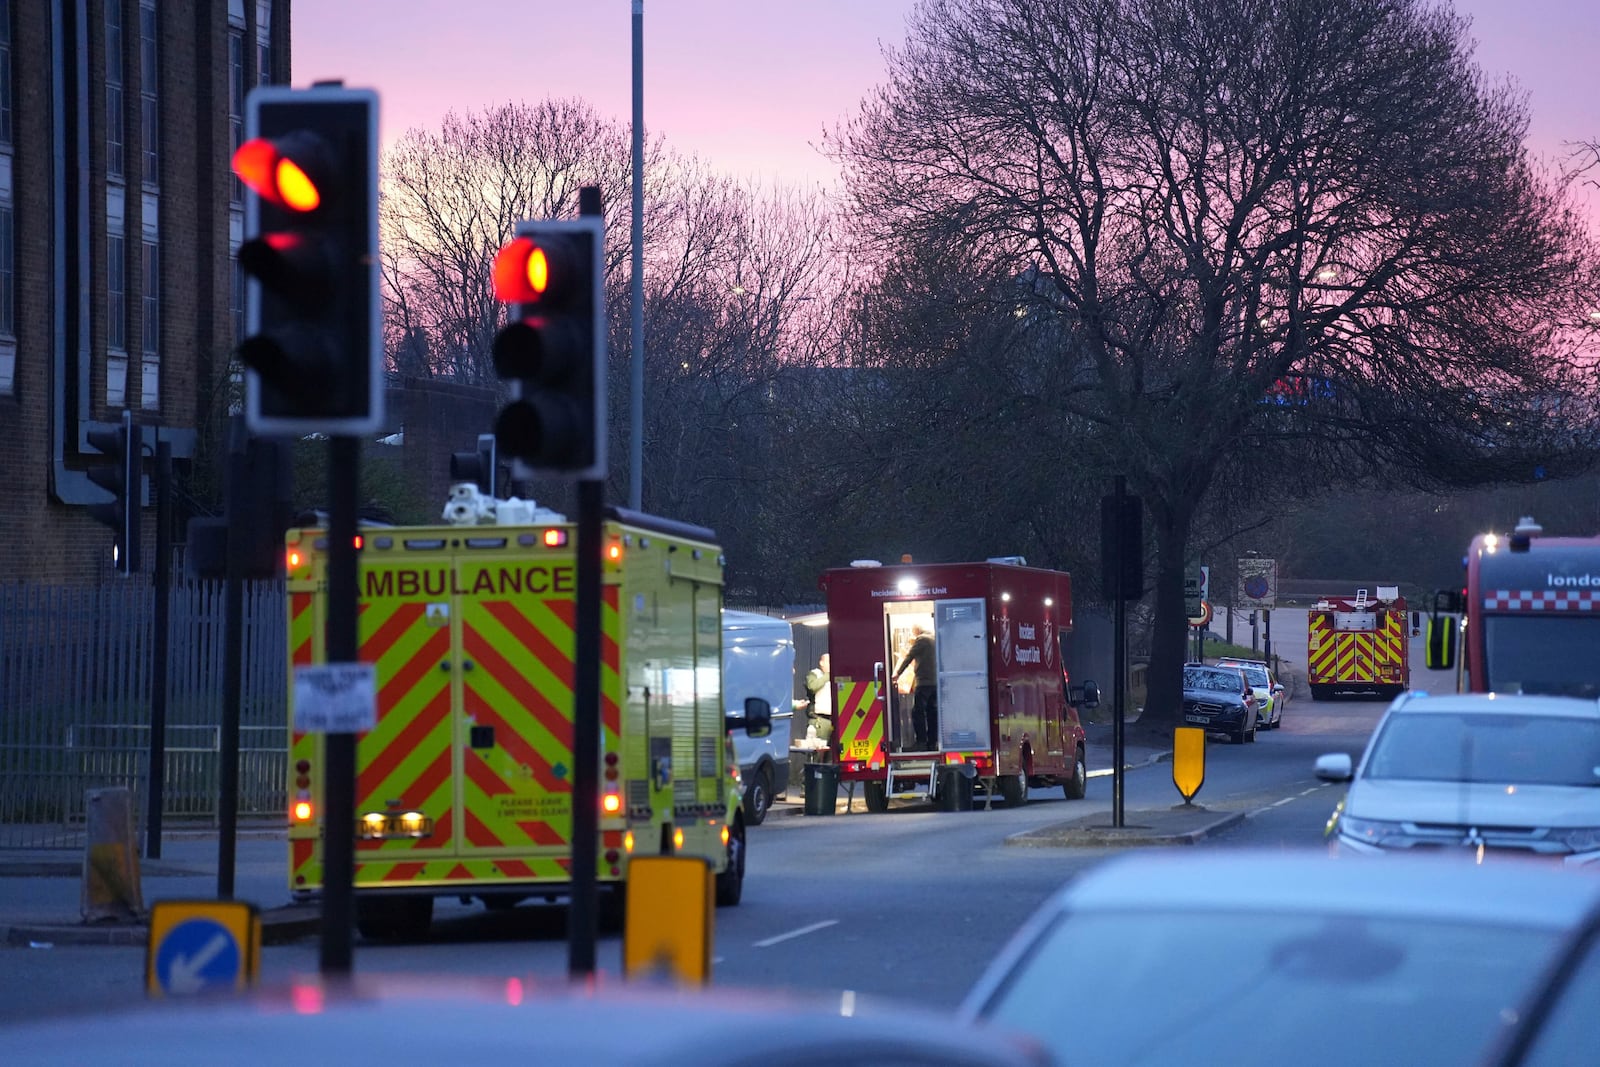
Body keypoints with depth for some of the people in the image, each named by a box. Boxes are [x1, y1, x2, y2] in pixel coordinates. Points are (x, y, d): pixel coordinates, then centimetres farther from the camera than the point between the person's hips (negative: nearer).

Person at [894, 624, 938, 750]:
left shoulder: (921, 639, -7)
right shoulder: (933, 639, 16)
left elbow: (909, 657, -5)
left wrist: (897, 673, 3)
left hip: (924, 681, -8)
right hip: (936, 681, 8)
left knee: (918, 712, -6)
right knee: (932, 712, 10)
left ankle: (921, 742, -12)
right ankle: (932, 743, 9)